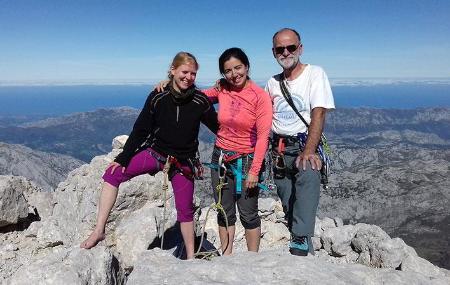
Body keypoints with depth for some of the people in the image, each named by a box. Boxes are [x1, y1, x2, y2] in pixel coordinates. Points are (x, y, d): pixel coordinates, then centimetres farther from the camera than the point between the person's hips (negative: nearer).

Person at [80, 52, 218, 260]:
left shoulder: (200, 101, -11)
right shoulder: (158, 97, -9)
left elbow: (217, 127, 1)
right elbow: (140, 130, -4)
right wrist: (123, 158, -6)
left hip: (183, 162, -1)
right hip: (155, 152, 1)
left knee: (185, 210, 7)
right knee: (112, 174, -15)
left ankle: (190, 256, 26)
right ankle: (99, 230, -8)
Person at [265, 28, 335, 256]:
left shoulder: (314, 73, -2)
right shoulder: (272, 83, 14)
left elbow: (318, 114, -14)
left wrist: (308, 151, -25)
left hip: (305, 145, -4)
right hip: (279, 150, 5)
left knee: (308, 178, -33)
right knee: (288, 204, 6)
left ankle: (301, 239, -31)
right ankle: (306, 250, 20)